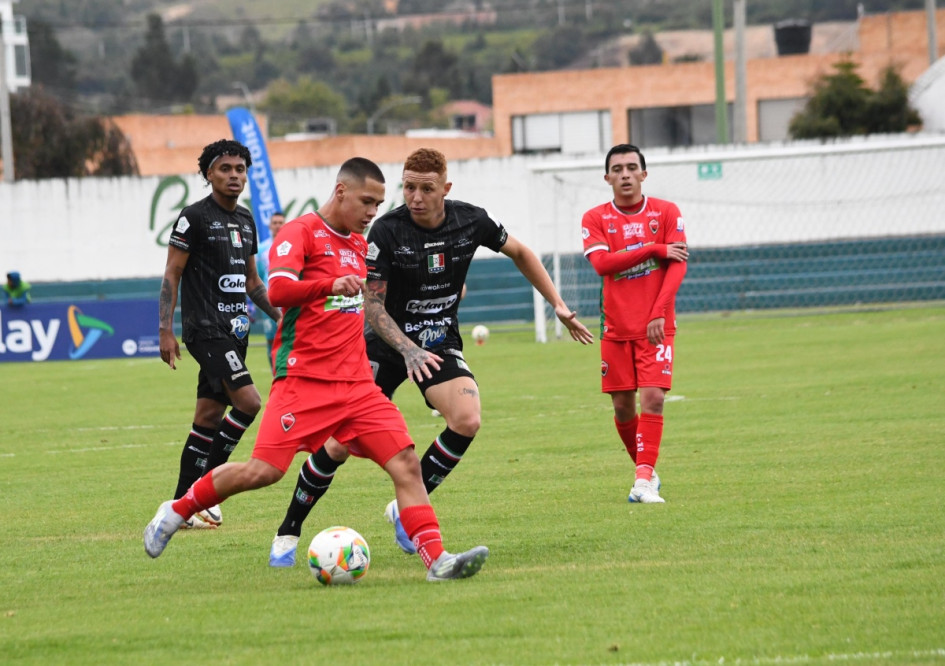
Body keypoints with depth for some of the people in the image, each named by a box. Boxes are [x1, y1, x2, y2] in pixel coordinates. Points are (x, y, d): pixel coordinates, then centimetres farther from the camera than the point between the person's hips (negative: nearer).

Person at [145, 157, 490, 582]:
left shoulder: (360, 245, 20)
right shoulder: (301, 233, -4)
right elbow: (277, 290, -21)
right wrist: (331, 284, -33)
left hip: (356, 384, 7)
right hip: (303, 379, -7)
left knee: (406, 463, -10)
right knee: (264, 470, -13)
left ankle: (437, 561, -16)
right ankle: (175, 512, 10)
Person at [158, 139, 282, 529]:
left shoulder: (246, 221, 15)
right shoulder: (194, 218, -7)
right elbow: (172, 275, -8)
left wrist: (278, 314, 12)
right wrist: (166, 331, -14)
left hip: (234, 331, 8)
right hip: (206, 331, -8)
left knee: (209, 416, 7)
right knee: (248, 401, -19)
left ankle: (182, 505, 11)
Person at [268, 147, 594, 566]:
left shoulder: (471, 221, -10)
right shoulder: (387, 231, -19)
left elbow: (519, 253, 10)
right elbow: (372, 306, -14)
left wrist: (558, 306, 8)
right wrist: (409, 350, -27)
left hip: (441, 343, 3)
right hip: (387, 344, -2)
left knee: (467, 420, -25)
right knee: (342, 443, -9)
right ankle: (288, 534, 9)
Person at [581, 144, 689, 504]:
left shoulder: (666, 212, 2)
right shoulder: (595, 219, 2)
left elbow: (678, 264, -6)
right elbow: (602, 262, -13)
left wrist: (659, 314, -16)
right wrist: (655, 249, -14)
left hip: (656, 325, -2)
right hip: (616, 327, 2)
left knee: (653, 398, -14)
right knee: (622, 406, 4)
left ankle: (644, 480, -17)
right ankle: (646, 470, 23)